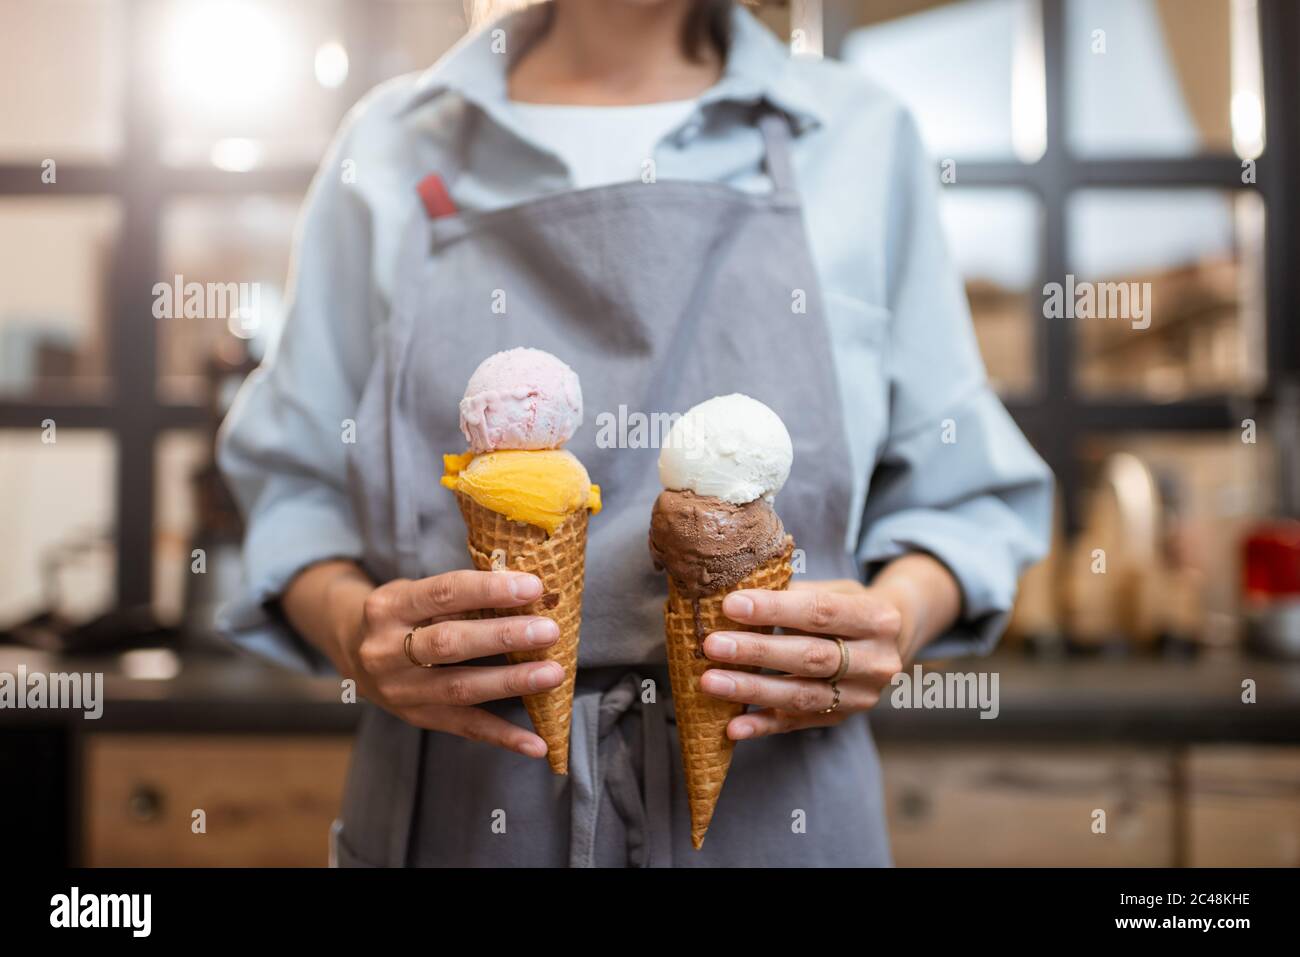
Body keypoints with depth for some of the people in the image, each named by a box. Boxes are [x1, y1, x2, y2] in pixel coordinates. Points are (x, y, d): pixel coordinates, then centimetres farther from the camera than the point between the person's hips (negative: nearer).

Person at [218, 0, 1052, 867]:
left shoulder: (862, 137, 1)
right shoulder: (390, 143, 2)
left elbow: (964, 493, 5)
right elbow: (297, 482, 4)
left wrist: (899, 618, -16)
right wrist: (350, 625, -16)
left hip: (767, 809, 1)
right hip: (456, 814, 1)